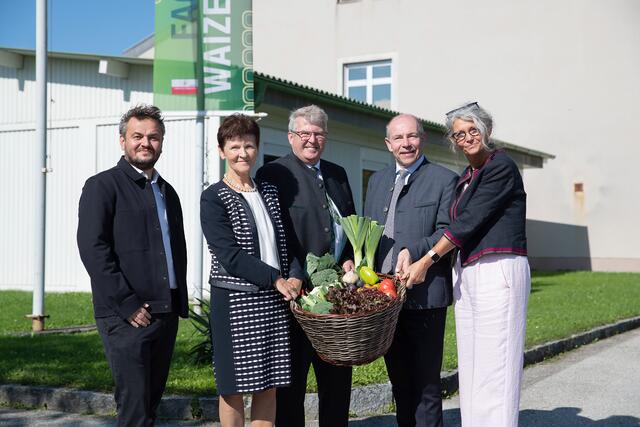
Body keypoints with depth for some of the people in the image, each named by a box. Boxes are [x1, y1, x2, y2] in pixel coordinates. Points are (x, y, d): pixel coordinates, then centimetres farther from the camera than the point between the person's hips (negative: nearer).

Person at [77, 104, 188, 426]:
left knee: (152, 399, 12)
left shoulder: (168, 192, 19)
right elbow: (93, 249, -13)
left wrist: (180, 304, 13)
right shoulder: (102, 186, -3)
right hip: (126, 316, -7)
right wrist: (127, 305, -17)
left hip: (166, 313, 7)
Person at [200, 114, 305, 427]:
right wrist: (277, 279, -16)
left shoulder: (270, 192, 12)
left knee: (269, 384, 9)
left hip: (275, 302, 5)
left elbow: (287, 242, 13)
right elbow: (229, 254, -14)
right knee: (234, 386, 4)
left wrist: (295, 277, -6)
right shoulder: (213, 198, -5)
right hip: (234, 303, -5)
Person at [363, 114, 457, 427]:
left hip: (424, 295, -5)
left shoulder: (444, 179, 0)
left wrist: (414, 252, -22)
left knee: (425, 381, 0)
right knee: (399, 380, 15)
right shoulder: (377, 181, 17)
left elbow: (448, 232, -8)